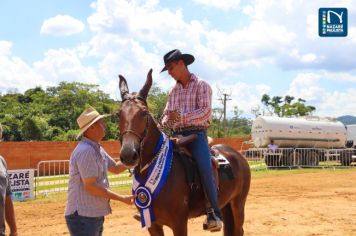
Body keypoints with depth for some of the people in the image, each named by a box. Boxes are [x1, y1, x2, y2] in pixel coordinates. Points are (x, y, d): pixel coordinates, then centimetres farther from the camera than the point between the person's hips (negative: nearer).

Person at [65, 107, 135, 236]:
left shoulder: (97, 149, 11)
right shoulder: (85, 151, -21)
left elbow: (116, 168, 24)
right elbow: (90, 187, -24)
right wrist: (122, 198, -18)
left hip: (95, 215, 10)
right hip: (82, 217, -10)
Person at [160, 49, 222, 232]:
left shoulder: (201, 85, 0)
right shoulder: (173, 90, 17)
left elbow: (205, 111, -12)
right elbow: (167, 113, 18)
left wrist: (181, 116, -23)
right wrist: (161, 124, -5)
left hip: (196, 134, -6)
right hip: (177, 135, 6)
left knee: (205, 167, -28)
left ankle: (214, 213, -23)